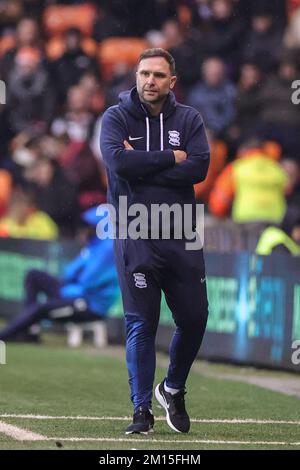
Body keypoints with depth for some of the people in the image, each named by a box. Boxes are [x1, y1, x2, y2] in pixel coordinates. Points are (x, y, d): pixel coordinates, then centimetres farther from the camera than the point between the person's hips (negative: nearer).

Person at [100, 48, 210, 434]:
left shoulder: (188, 120, 7)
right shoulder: (116, 118, 1)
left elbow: (199, 168, -8)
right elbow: (118, 162, -17)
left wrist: (142, 165, -12)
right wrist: (170, 159, -10)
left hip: (181, 235, 3)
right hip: (135, 236, -3)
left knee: (194, 318, 4)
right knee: (141, 324, -4)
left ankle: (173, 390, 28)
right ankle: (142, 409, 2)